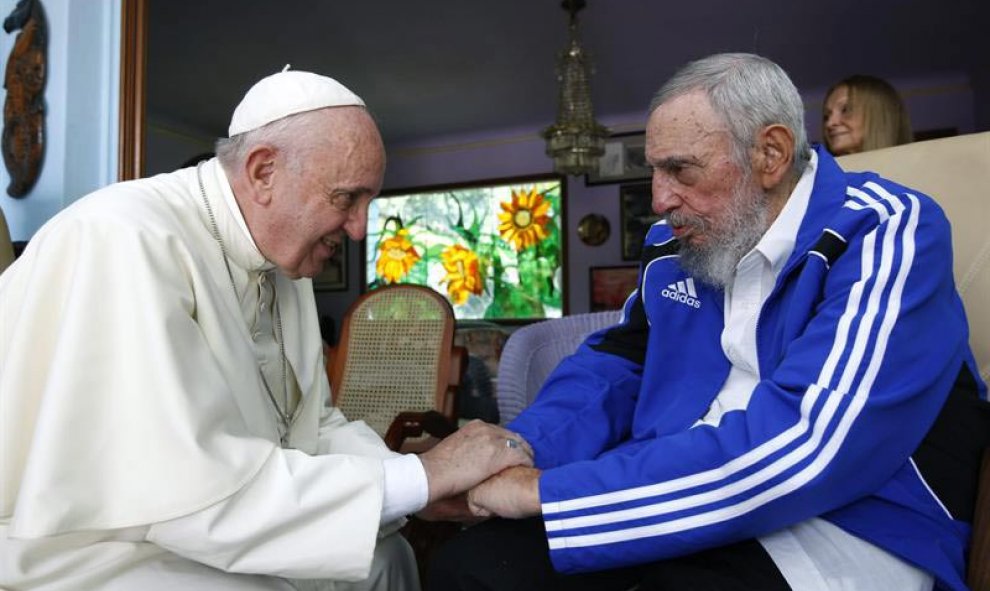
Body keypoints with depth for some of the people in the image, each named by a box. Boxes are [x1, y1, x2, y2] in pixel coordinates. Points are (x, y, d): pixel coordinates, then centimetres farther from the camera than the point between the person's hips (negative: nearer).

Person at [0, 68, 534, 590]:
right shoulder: (126, 241, -24)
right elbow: (186, 489, -30)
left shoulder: (284, 261, 2)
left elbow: (309, 428, 5)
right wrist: (419, 477, -25)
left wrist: (435, 482, -10)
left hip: (216, 539, 8)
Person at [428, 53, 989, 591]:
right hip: (674, 495, 6)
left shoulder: (887, 235, -14)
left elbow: (792, 449, -26)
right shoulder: (674, 245, 8)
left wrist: (545, 490, -24)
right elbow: (612, 367, 12)